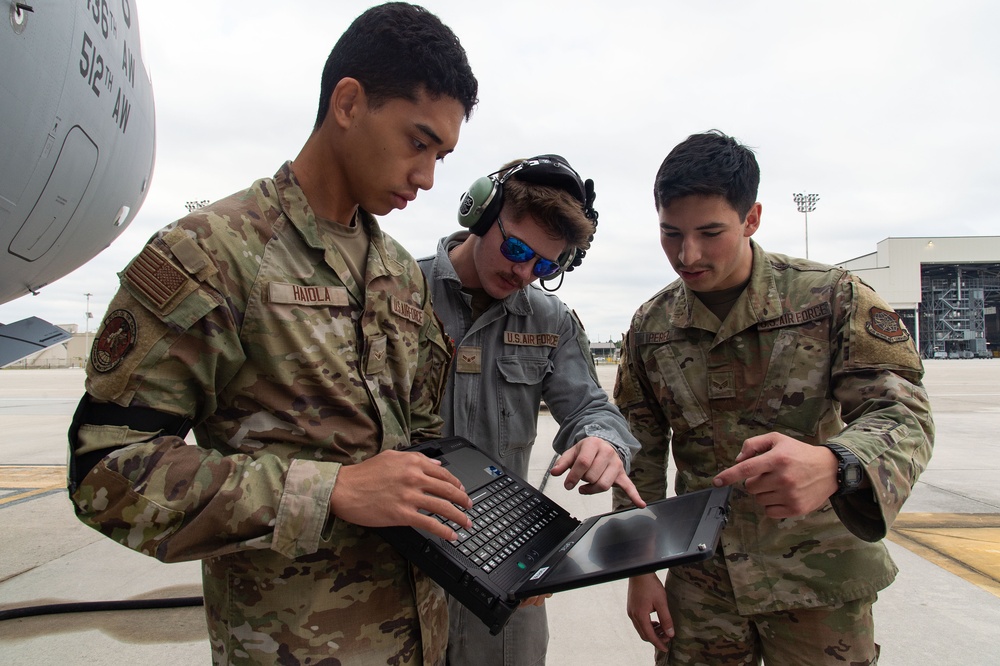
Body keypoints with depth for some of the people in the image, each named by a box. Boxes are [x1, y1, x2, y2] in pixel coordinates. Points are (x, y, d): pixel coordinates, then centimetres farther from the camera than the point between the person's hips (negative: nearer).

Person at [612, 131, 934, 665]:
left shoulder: (833, 297, -9)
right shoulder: (650, 327, -1)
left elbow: (903, 414, -16)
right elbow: (640, 456, 5)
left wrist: (834, 466, -39)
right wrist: (640, 571, 3)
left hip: (818, 578, -1)